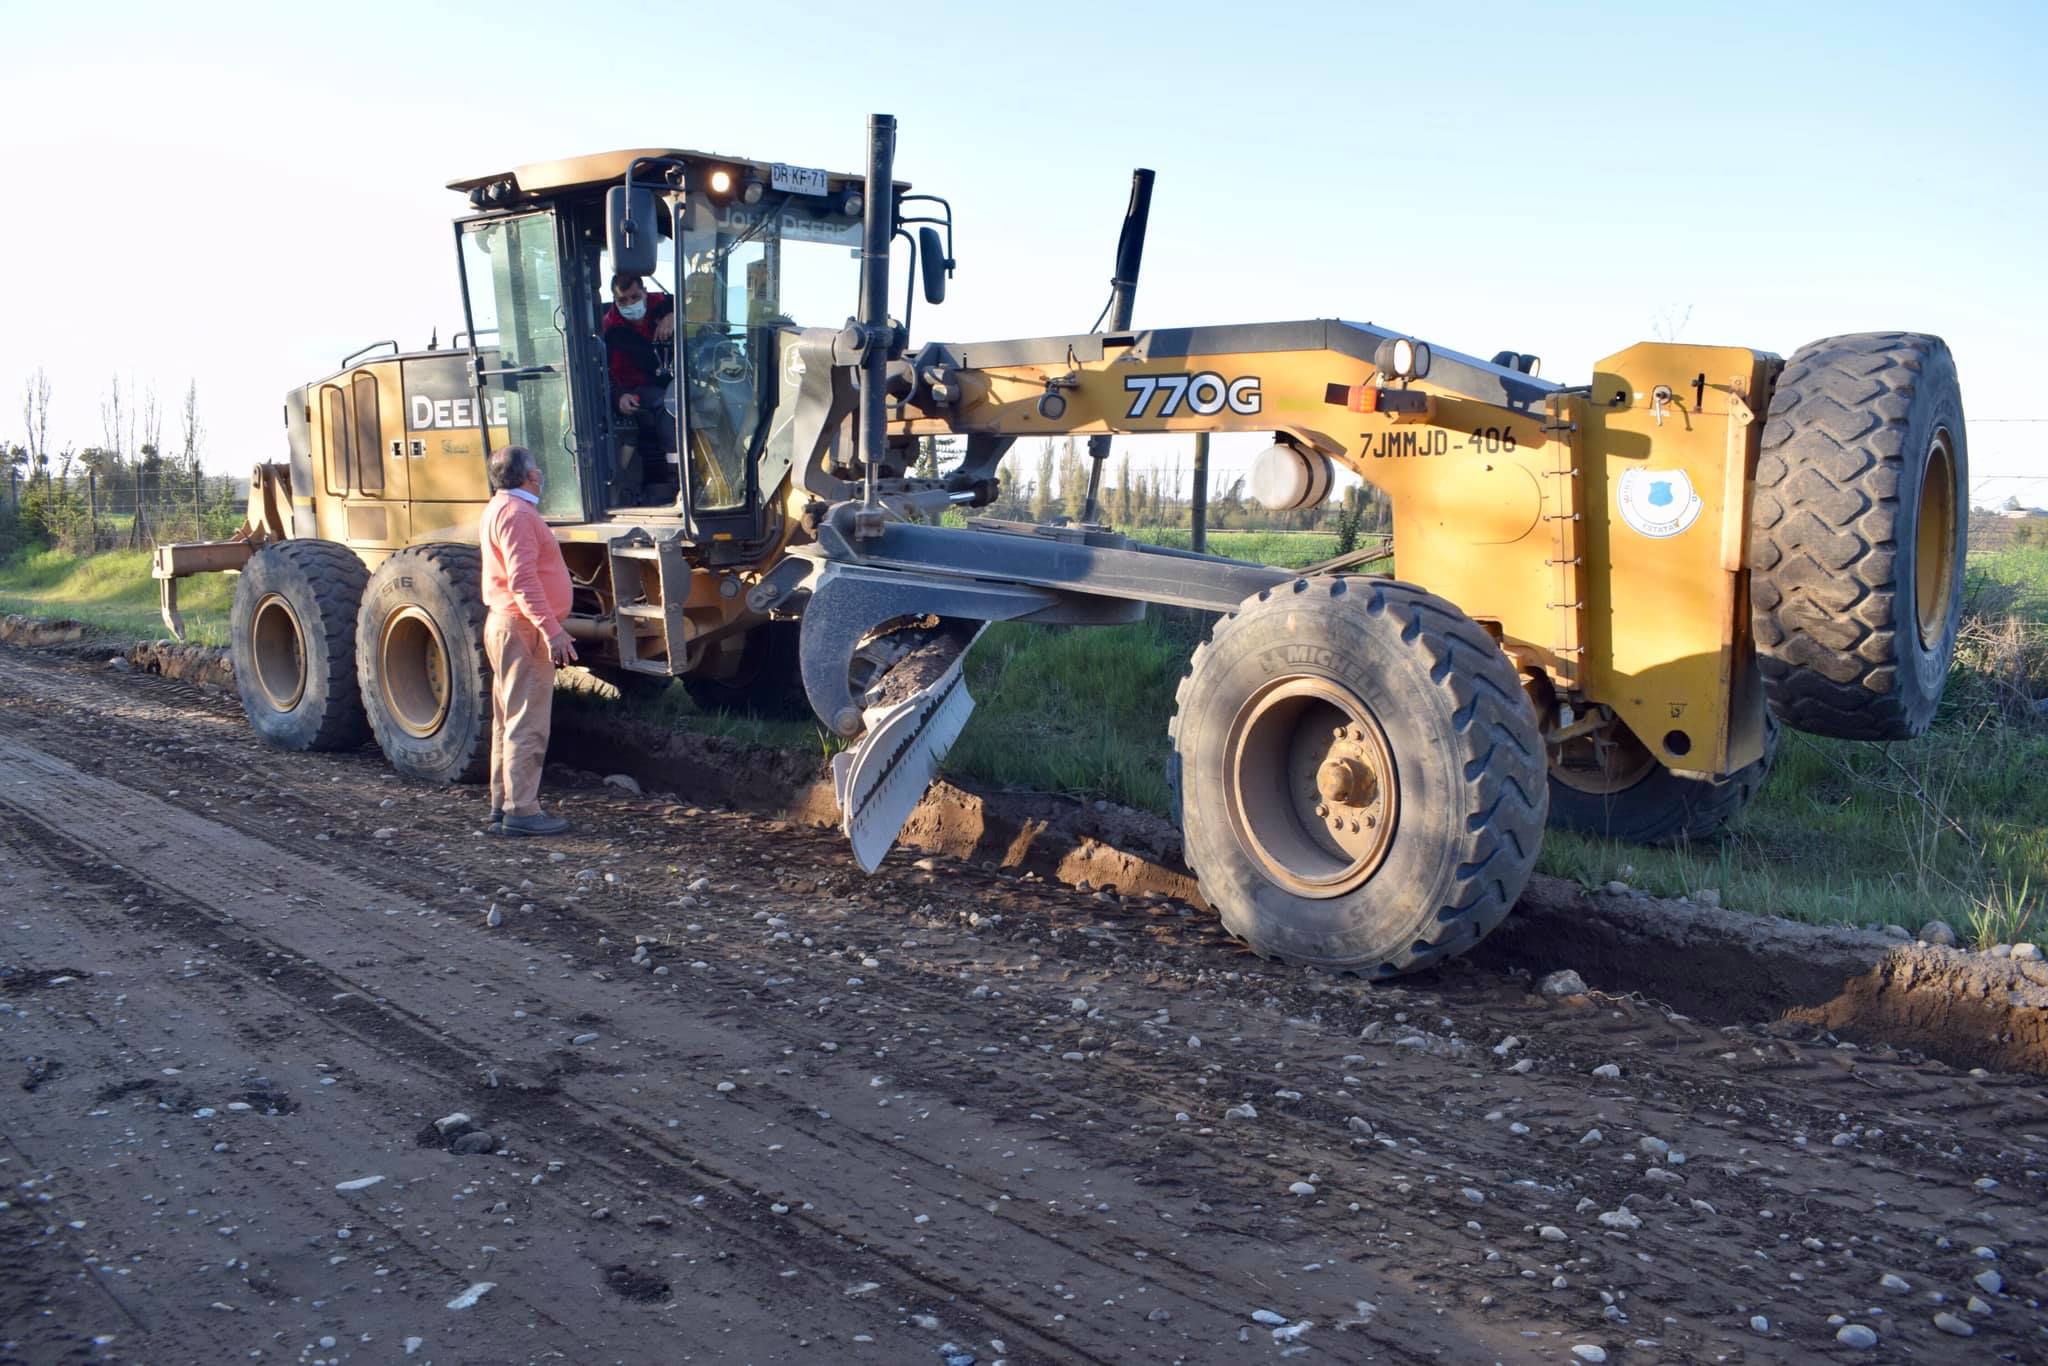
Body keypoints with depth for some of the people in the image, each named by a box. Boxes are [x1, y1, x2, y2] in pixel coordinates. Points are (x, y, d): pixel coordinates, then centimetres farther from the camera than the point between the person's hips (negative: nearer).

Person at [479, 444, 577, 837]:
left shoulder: (502, 508, 18)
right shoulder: (516, 514, -16)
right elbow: (523, 580, -25)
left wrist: (549, 627, 27)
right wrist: (551, 630, -29)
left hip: (508, 625, 11)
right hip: (523, 628, -11)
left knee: (510, 721, 14)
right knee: (527, 724, -8)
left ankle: (503, 806, 21)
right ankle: (521, 812, -5)